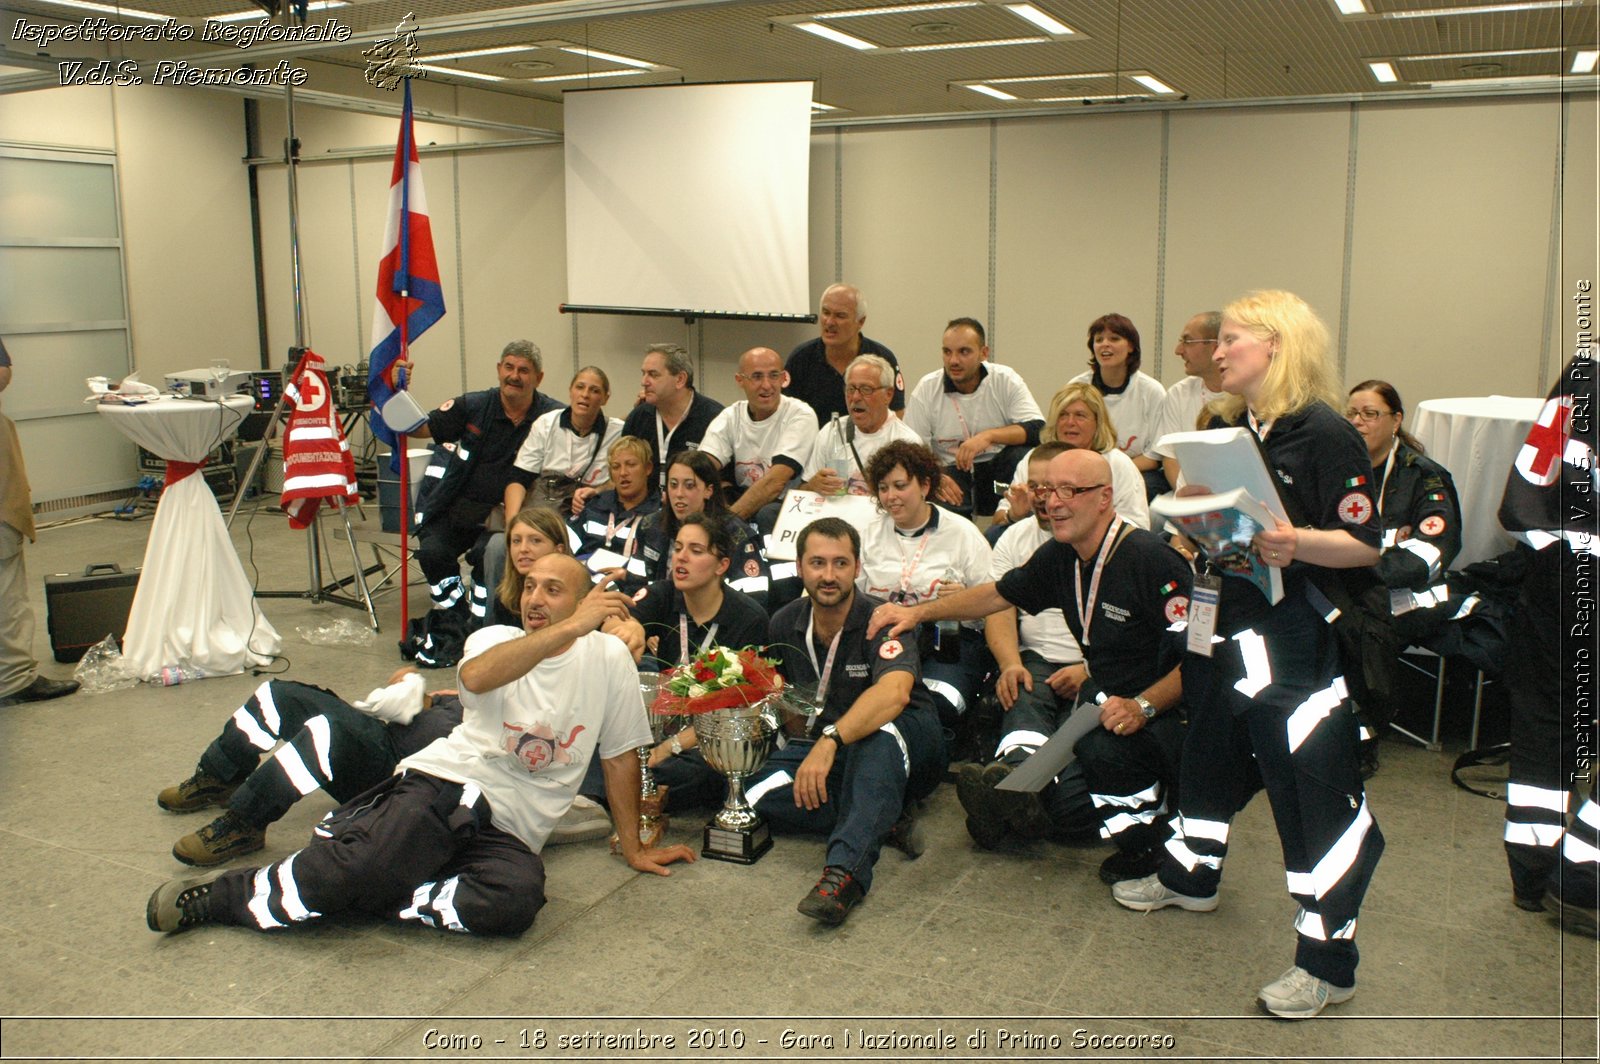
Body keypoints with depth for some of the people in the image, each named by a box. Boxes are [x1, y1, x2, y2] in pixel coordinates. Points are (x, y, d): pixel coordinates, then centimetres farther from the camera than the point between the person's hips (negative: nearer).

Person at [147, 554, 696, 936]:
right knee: (353, 866, -27)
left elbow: (621, 755, 14)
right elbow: (476, 676, -19)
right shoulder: (495, 639, 8)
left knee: (516, 901, -34)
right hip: (443, 784, 0)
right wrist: (570, 628, -25)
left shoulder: (609, 657, 7)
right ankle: (221, 893, -3)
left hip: (509, 833, 0)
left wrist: (633, 846, 14)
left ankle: (371, 895, -17)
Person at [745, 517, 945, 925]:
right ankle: (884, 823, -22)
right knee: (759, 793, -23)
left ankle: (846, 869, -50)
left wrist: (830, 741, -51)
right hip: (821, 744, 5)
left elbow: (894, 692, -39)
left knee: (879, 729, -40)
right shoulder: (785, 624, -1)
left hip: (907, 748, -5)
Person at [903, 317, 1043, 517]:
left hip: (998, 470, 2)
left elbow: (1038, 430, -15)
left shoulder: (1006, 380, -4)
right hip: (952, 472, -2)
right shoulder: (927, 388, -3)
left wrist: (989, 436, -30)